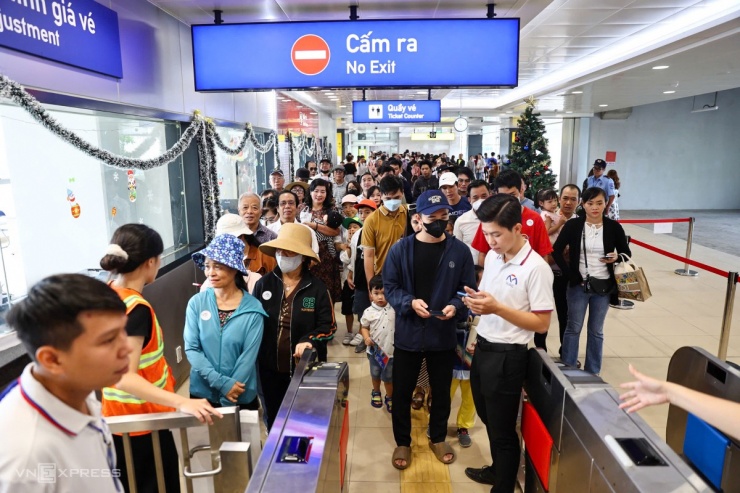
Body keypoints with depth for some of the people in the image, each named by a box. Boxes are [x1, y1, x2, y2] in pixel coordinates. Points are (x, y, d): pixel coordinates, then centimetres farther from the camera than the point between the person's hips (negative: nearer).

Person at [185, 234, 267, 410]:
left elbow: (248, 356, -11)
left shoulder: (253, 308, -11)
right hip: (202, 392, 1)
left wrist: (229, 394, -14)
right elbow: (191, 348, -8)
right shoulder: (196, 303, -6)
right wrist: (221, 382, -17)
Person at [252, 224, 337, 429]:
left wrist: (308, 340, -25)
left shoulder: (317, 288, -8)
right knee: (273, 419, 20)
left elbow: (328, 326, -7)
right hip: (270, 367, 2)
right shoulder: (263, 284, -2)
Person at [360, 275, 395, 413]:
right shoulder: (368, 312, -11)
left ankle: (389, 397, 35)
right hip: (375, 350, 1)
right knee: (375, 374, 23)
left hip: (391, 350, -1)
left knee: (389, 377, 12)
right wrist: (366, 338, -15)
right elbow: (364, 327, 0)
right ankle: (376, 392, 48)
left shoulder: (394, 309, -10)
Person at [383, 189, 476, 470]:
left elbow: (467, 289, 0)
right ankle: (402, 442, 35)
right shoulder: (400, 249, -7)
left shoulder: (460, 251, -5)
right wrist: (410, 302, -23)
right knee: (402, 392, 12)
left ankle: (438, 438, 42)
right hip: (408, 334, -1)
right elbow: (390, 287, -5)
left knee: (441, 391, 18)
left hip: (444, 335, 1)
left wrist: (455, 306, -19)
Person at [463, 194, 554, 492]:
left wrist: (497, 308, -27)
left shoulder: (536, 268, -20)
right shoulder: (492, 256, 2)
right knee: (488, 418, 25)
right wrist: (477, 302, -7)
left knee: (502, 428, 11)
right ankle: (498, 469, 49)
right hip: (483, 348, 8)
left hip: (507, 356, -7)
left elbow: (542, 323, -19)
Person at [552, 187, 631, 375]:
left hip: (604, 286, 1)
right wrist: (571, 275, -9)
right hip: (579, 284, -1)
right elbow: (557, 251, -4)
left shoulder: (614, 227, -3)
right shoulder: (573, 225, -7)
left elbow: (626, 253, 8)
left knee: (596, 331, 13)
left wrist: (617, 258, -15)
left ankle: (593, 372, 27)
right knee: (573, 328, 8)